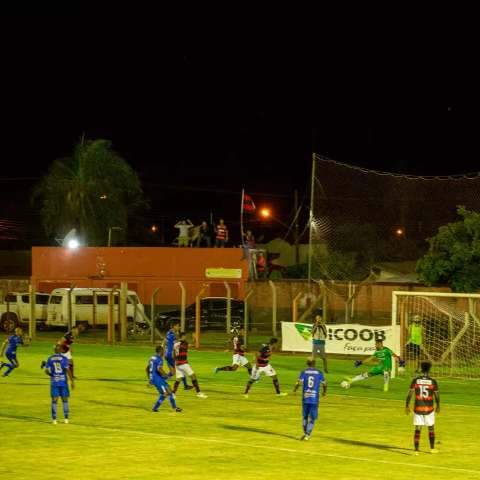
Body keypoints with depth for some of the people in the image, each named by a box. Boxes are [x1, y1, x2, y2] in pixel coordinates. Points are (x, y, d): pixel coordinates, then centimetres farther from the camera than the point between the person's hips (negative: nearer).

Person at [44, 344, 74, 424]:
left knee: (54, 400, 4)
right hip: (63, 381, -1)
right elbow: (68, 370, -13)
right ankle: (66, 418, 12)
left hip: (54, 382, 1)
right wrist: (72, 381, -12)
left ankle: (54, 419, 0)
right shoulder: (64, 358, -6)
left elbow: (46, 371, 2)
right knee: (65, 399, 10)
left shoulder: (50, 359, 2)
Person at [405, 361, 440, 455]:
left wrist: (407, 406, 1)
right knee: (431, 428, 18)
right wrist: (438, 406, 16)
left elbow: (410, 394, -7)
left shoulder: (415, 380, -4)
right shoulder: (433, 381, -5)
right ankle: (432, 448, 26)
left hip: (418, 408, 0)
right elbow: (437, 395, 0)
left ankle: (416, 450, -5)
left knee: (417, 429, 3)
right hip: (429, 408, 0)